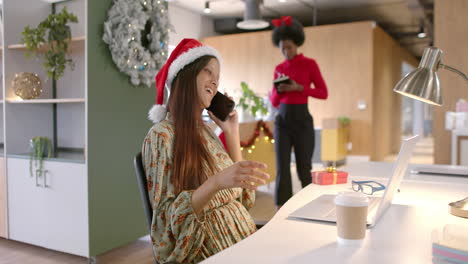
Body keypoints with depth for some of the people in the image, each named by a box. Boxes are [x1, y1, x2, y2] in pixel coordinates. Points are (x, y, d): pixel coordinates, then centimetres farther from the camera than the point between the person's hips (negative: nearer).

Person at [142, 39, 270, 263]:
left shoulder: (206, 131, 11)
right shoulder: (161, 135, -10)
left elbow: (242, 197, 11)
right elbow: (167, 215, -14)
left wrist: (231, 132, 7)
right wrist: (217, 182, -29)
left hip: (244, 237, 7)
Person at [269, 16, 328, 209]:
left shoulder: (310, 64, -1)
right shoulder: (279, 68, 10)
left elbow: (323, 93, -5)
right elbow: (274, 102, 10)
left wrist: (298, 87, -16)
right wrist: (278, 90, -12)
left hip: (302, 120, -3)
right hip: (282, 120, 3)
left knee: (304, 169, 6)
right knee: (282, 168, -2)